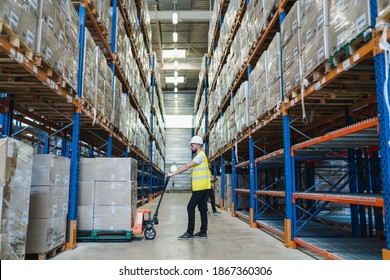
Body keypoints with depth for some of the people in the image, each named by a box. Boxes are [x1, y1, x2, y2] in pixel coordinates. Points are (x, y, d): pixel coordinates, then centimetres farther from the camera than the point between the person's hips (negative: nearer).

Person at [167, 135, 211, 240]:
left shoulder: (200, 155, -13)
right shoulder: (200, 156, 20)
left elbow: (187, 167, -19)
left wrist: (173, 173, -17)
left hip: (201, 187, -10)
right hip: (203, 187, 10)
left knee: (191, 207, -7)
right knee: (202, 209, 10)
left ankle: (189, 233, -4)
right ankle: (203, 232, 14)